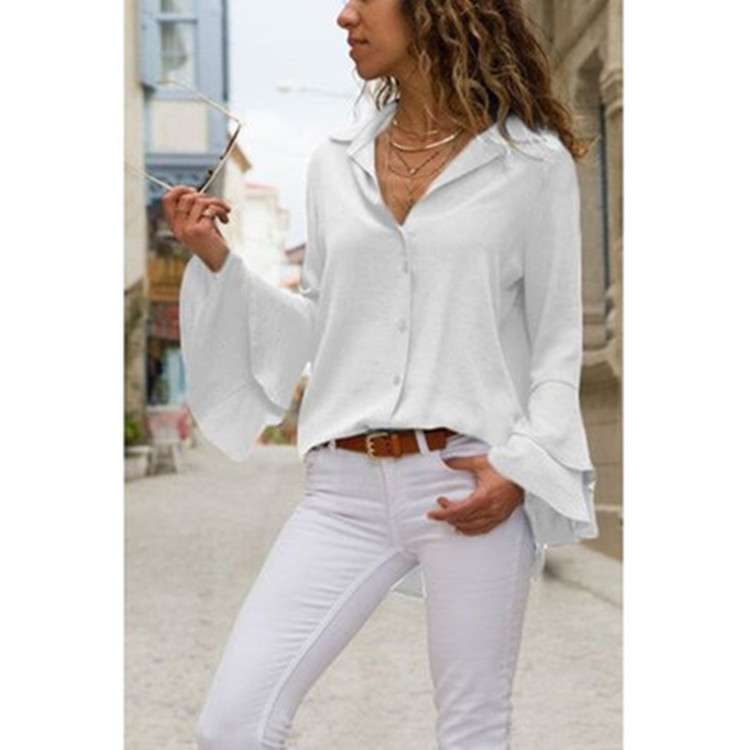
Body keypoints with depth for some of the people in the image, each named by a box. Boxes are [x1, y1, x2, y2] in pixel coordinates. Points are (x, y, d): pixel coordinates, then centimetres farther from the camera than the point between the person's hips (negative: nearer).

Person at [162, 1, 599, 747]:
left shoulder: (532, 161, 1)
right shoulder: (334, 163, 12)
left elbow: (559, 338, 3)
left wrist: (523, 465, -10)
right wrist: (217, 261, 4)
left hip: (472, 481, -3)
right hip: (345, 487, 3)